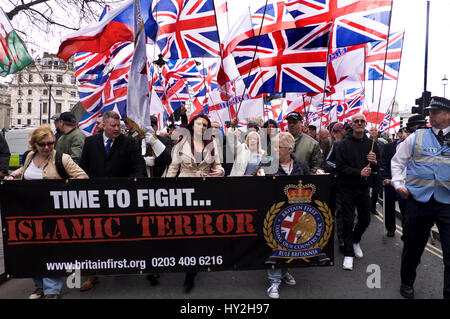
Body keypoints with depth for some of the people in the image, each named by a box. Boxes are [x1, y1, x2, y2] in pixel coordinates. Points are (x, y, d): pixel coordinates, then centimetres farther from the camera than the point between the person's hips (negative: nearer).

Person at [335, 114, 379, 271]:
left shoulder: (371, 144, 5)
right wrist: (359, 172, -23)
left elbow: (378, 168, 7)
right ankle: (348, 253, 13)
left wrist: (374, 162, -15)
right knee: (348, 221, 0)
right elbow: (340, 167, -13)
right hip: (347, 188, -4)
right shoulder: (344, 144, -8)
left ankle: (355, 241, 42)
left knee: (365, 219, 14)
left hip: (364, 188, 4)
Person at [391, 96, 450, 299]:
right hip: (418, 199, 0)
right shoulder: (416, 137, 6)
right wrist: (399, 184, -2)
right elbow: (397, 162, 11)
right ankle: (407, 283, 35)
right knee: (412, 246, 14)